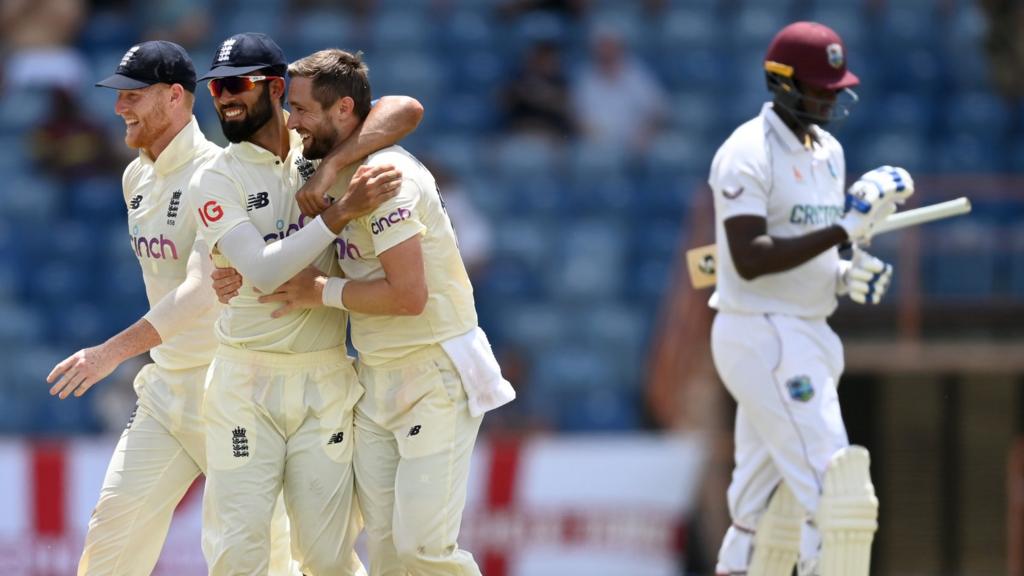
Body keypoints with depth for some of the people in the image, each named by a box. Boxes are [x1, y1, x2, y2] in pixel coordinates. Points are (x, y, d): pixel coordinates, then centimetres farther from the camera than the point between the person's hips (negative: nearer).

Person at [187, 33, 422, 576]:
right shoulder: (215, 179, -3)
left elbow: (406, 111, -7)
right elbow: (262, 271, -16)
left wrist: (333, 165, -18)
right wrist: (342, 211, -22)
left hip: (325, 383, 1)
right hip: (246, 384, -1)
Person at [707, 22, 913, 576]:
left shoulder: (828, 151, 14)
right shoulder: (747, 154, -13)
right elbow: (749, 260, -22)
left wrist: (844, 274, 1)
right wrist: (844, 229, -25)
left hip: (806, 338, 9)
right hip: (762, 338, -9)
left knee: (765, 507, 11)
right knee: (831, 486, -15)